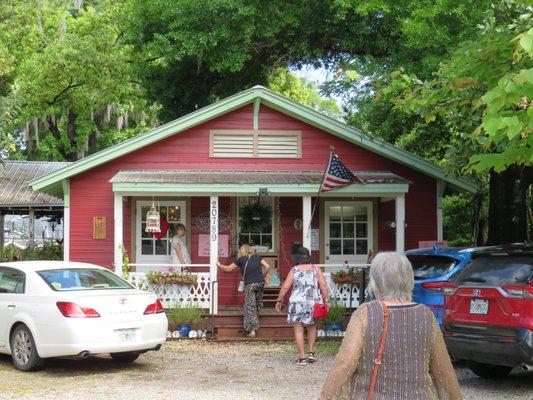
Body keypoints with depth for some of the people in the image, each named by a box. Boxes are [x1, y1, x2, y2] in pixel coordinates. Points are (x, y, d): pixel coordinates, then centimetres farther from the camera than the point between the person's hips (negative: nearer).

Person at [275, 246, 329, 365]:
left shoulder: (294, 271, 1)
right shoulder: (316, 269, 4)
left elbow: (285, 287, -2)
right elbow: (323, 286, -2)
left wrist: (279, 300, 8)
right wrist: (325, 300, 3)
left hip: (296, 303, -2)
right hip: (312, 302, 2)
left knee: (298, 330, 2)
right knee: (311, 327, 23)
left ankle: (302, 357, -1)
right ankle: (311, 352, 18)